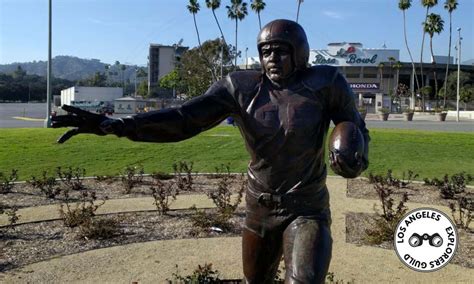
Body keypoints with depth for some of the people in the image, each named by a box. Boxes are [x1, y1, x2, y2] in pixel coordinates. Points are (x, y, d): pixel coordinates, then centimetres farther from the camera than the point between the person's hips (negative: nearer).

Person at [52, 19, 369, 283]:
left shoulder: (323, 84, -13)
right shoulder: (241, 87, -9)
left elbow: (357, 131, 1)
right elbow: (182, 120, -16)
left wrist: (355, 162, -23)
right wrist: (113, 124, -28)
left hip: (307, 211, -3)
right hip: (259, 209, 3)